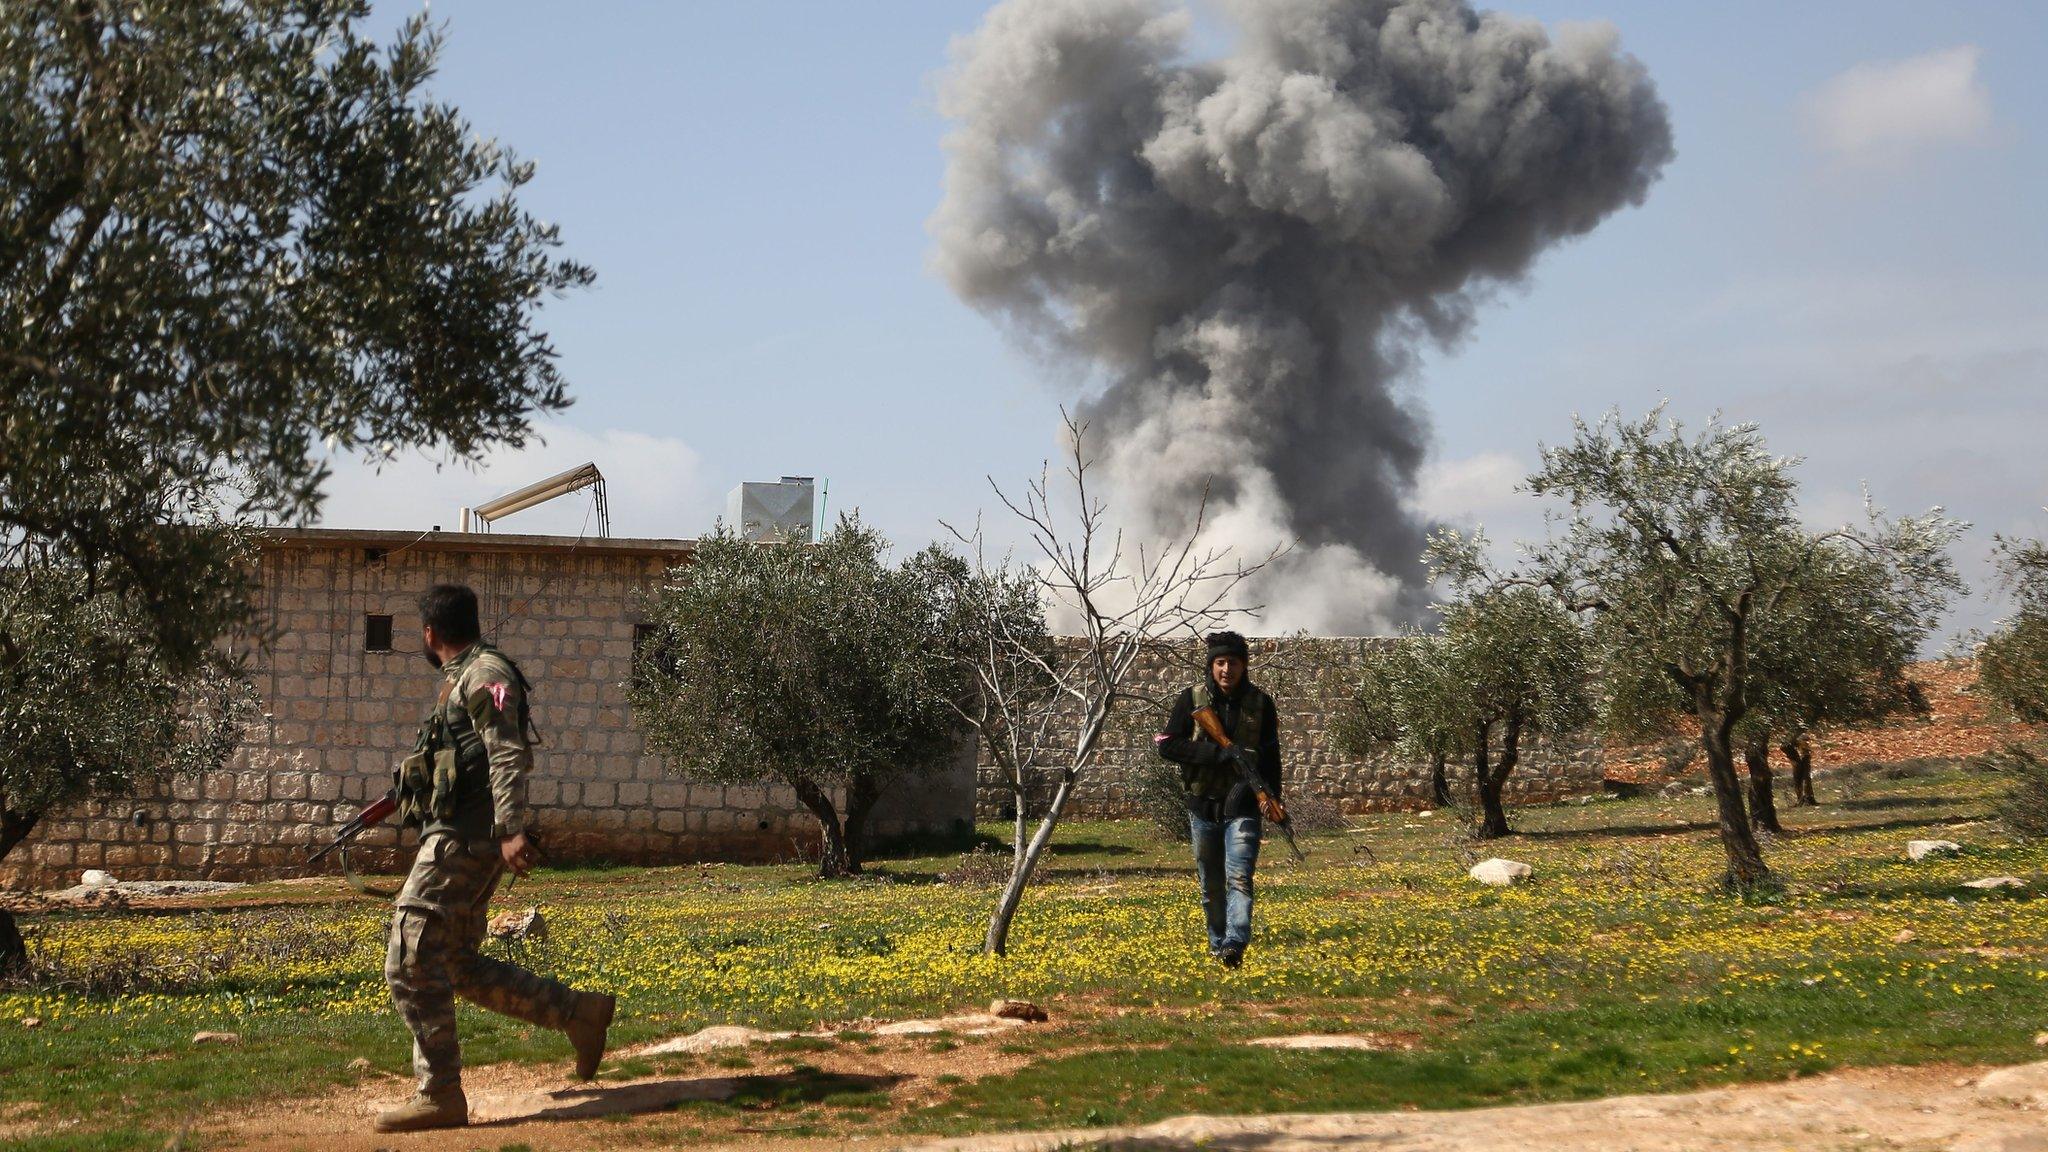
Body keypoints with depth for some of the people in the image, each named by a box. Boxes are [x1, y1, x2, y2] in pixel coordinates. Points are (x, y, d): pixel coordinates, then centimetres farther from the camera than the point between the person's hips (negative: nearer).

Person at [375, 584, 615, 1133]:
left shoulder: (485, 676, -10)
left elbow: (507, 755, -22)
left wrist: (512, 830, -32)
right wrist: (410, 788, 48)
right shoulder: (461, 681, 21)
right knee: (460, 966, 11)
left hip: (463, 839, -10)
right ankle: (578, 1011, 15)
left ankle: (440, 1094, -9)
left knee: (411, 962, -11)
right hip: (454, 836, 10)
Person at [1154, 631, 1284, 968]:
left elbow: (1271, 754, 7)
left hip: (1243, 805, -1)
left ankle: (1235, 946, -26)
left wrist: (1272, 795, -10)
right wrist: (1221, 752, -19)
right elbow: (1166, 744, -10)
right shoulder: (1192, 699, -3)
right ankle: (1217, 943, 26)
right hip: (1204, 804, 1)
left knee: (1239, 877, -17)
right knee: (1211, 884, 11)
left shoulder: (1260, 703, 0)